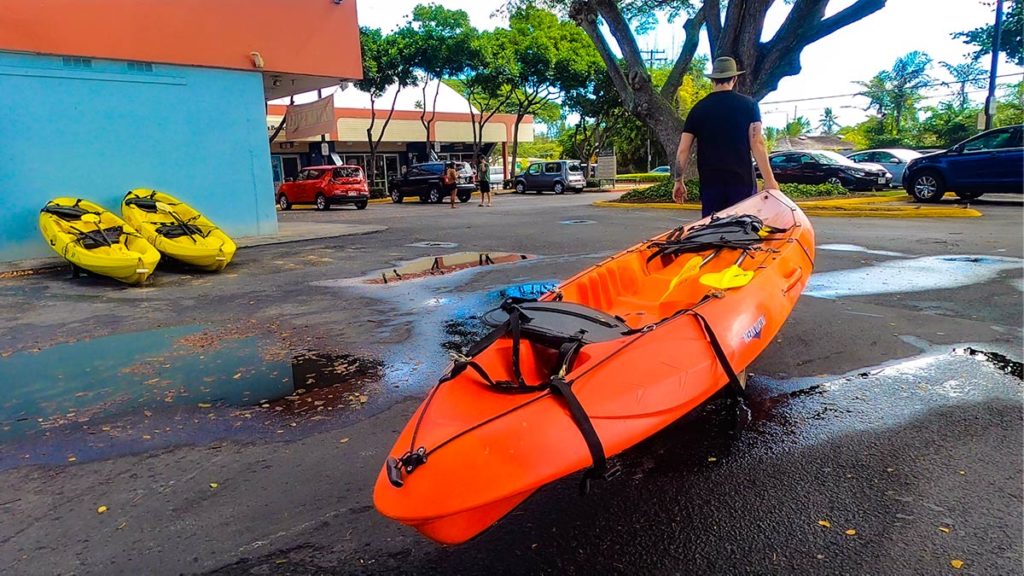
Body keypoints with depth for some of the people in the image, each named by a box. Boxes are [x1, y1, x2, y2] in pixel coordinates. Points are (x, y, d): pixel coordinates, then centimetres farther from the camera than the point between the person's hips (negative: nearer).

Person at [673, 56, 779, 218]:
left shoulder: (699, 108, 7)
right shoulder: (748, 104, 2)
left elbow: (682, 150, 4)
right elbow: (757, 144, -6)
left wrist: (679, 182, 13)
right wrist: (769, 180, -4)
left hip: (710, 182, 2)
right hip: (742, 180, -2)